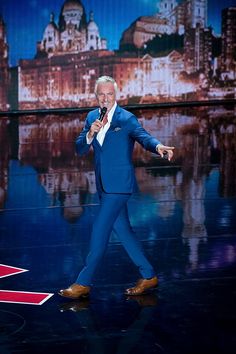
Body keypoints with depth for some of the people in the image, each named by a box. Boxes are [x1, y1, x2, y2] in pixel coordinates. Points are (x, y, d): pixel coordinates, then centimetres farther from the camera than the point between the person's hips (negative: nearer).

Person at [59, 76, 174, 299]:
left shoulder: (126, 118, -7)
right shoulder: (92, 117, 10)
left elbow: (143, 137, -22)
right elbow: (80, 150, 6)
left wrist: (158, 146, -43)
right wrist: (90, 134, -14)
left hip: (119, 185, -7)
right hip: (104, 185, 7)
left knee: (100, 230, -9)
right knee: (122, 230, 11)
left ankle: (83, 283, -3)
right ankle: (148, 276, 20)